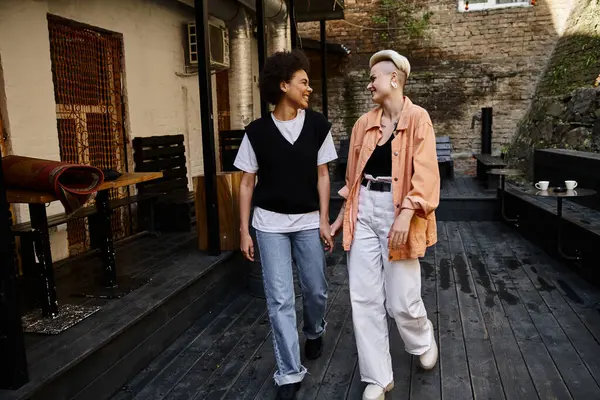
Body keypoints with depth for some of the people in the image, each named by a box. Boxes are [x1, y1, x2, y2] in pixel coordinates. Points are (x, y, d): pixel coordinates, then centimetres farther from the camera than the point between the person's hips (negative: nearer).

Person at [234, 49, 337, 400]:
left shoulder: (318, 125, -3)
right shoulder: (257, 131, -6)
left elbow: (322, 175, 0)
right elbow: (247, 182, -1)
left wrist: (324, 221, -4)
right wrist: (244, 230, -2)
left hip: (308, 222, 1)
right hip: (270, 224, -1)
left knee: (316, 290, 13)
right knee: (280, 299, -1)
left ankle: (315, 333, 47)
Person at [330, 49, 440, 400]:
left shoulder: (417, 118, -5)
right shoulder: (365, 123, 11)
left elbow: (425, 173, -14)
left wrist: (406, 214, -25)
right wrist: (343, 215, 16)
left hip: (397, 211, -5)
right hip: (364, 211, 5)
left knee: (401, 300, 3)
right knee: (364, 300, 5)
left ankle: (424, 340, 40)